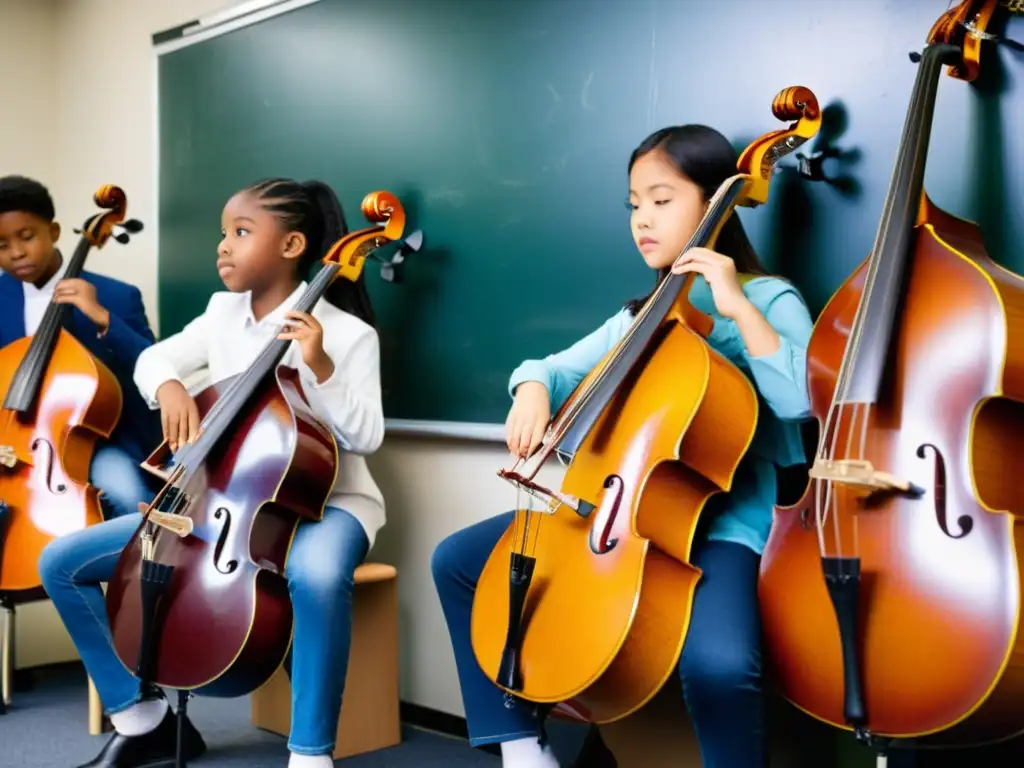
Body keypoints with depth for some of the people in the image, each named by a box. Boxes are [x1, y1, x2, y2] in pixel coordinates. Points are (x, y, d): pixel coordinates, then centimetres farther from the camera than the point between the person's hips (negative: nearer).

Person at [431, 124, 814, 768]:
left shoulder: (769, 299, -3)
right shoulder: (643, 314, 17)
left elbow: (800, 398, -20)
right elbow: (559, 367, 16)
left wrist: (740, 308, -23)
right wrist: (534, 390, -6)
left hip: (720, 521, -7)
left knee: (717, 662, -37)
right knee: (458, 561, 3)